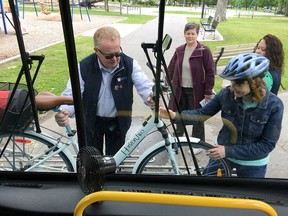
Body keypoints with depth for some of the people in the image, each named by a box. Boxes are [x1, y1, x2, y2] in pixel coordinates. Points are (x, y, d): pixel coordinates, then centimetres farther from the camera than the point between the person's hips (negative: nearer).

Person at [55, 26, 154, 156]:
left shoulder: (129, 64, -18)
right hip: (92, 121, 0)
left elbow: (145, 86, -24)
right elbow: (70, 94, -19)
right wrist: (64, 112, -41)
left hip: (118, 121, 0)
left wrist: (152, 98, -48)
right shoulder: (84, 67, -19)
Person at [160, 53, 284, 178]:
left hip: (253, 164, -1)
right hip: (222, 152, 2)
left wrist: (228, 151, -27)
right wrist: (175, 115, -29)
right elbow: (202, 114, -13)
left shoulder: (274, 105, -24)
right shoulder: (226, 93, -19)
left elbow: (267, 145, -21)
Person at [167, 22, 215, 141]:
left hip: (196, 91, -4)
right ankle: (178, 136, 40)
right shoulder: (179, 50, 4)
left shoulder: (204, 51, -10)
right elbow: (171, 68, 11)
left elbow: (210, 72, -10)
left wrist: (208, 92, -12)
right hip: (180, 90, 4)